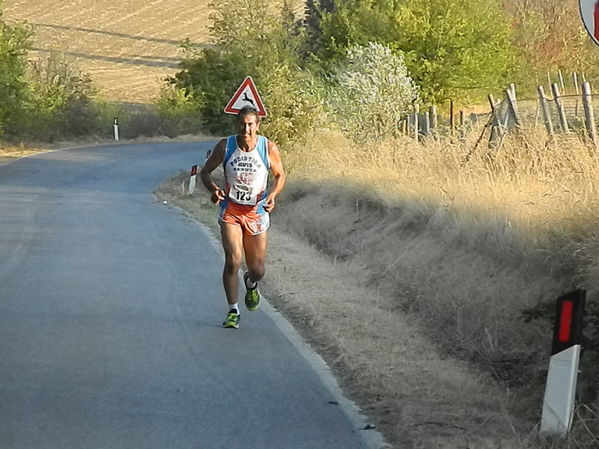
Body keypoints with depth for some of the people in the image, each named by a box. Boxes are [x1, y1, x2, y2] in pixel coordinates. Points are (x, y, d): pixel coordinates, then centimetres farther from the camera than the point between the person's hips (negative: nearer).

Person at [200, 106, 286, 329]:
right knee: (233, 260, -18)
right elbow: (205, 171, 2)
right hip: (230, 210, -1)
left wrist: (273, 195, -13)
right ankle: (233, 311, -4)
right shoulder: (225, 146, -9)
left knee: (257, 270, 6)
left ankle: (251, 284, 45)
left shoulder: (269, 148, -8)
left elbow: (280, 175, 7)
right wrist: (213, 189, -19)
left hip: (256, 212, 1)